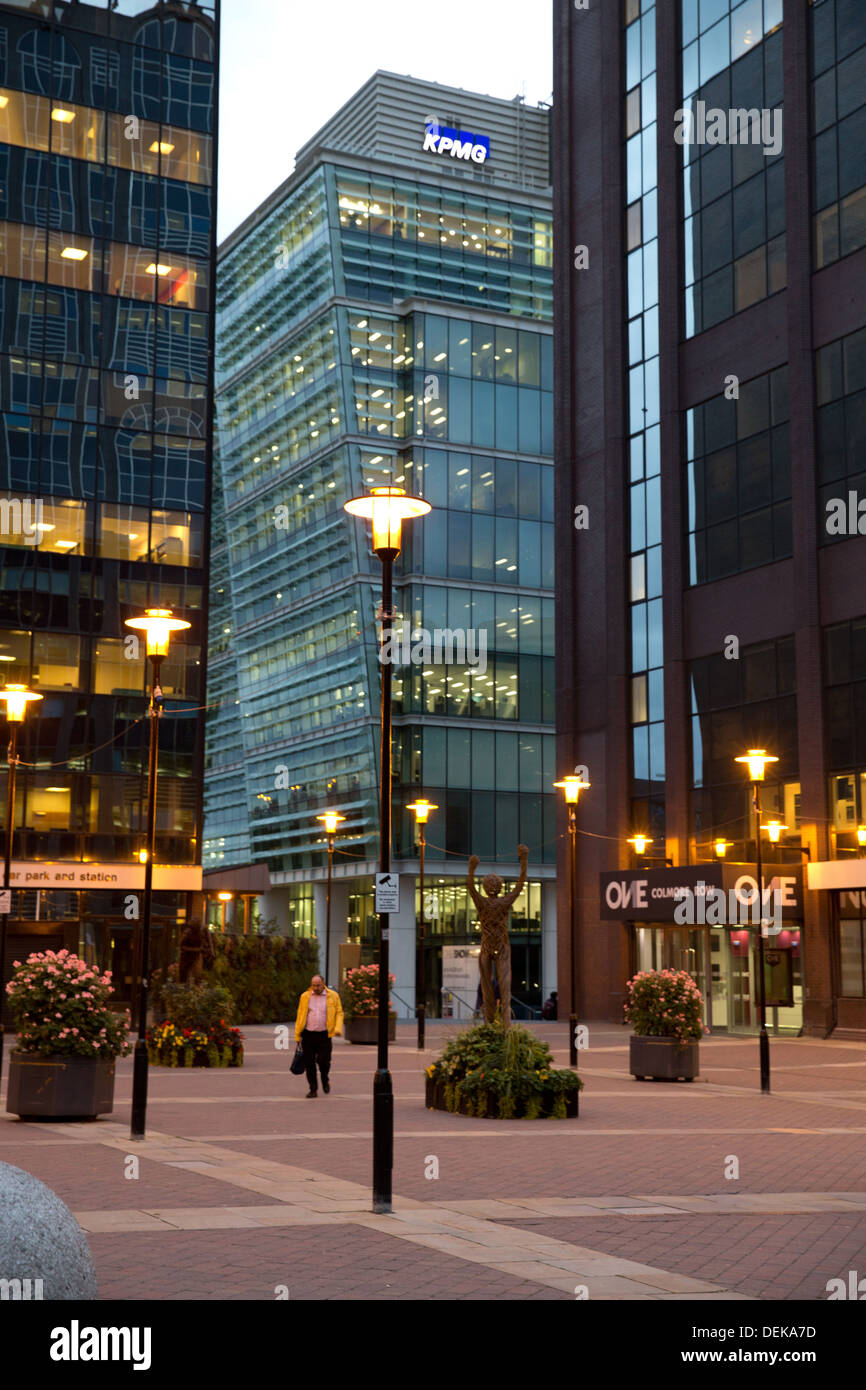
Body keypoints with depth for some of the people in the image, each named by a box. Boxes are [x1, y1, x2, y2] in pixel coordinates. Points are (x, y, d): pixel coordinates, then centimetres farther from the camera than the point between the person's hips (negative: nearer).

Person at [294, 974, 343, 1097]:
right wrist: (297, 1035, 6)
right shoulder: (305, 997, 7)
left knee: (323, 1061, -7)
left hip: (324, 1036, -2)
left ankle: (325, 1080, 25)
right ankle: (313, 1089, 13)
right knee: (309, 1063, 2)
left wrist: (338, 1028, -12)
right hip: (308, 1035, 2)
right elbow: (300, 1016, 9)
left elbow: (339, 1013, 4)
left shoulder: (333, 996, 2)